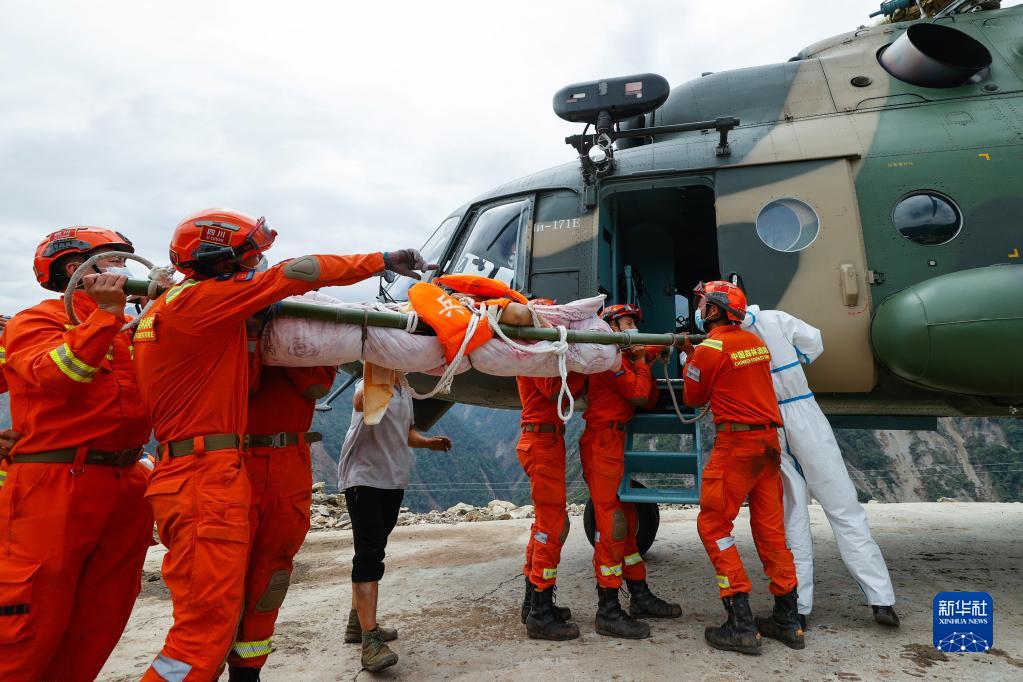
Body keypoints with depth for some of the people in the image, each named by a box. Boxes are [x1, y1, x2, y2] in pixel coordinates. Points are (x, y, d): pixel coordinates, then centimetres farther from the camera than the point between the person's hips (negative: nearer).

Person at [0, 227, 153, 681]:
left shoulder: (126, 329, 17)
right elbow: (56, 375, -20)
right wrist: (107, 311, -20)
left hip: (126, 485, 7)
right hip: (55, 485, -6)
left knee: (103, 617, 13)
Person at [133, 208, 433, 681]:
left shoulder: (165, 308, 18)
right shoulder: (196, 301, -12)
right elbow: (294, 274, -13)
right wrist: (383, 261, -6)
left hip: (185, 475, 10)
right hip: (206, 480, -10)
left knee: (204, 617, 15)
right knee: (208, 626, -5)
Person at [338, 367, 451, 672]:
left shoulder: (404, 392, 13)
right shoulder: (369, 385, -13)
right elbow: (362, 401, -38)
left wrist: (428, 442, 4)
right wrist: (378, 381, -56)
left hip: (394, 479, 9)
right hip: (364, 478, -9)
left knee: (372, 551, 16)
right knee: (369, 554, -14)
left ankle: (358, 622, 29)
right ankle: (370, 640, -13)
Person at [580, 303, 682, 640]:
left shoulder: (624, 358, 20)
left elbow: (650, 399, 12)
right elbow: (639, 395, -16)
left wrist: (644, 363, 3)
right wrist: (641, 362, -2)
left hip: (617, 443, 10)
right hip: (602, 443, -10)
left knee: (627, 523, 15)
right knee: (611, 526, -10)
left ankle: (641, 597, 25)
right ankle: (608, 611, -5)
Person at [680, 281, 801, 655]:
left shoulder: (710, 348, -11)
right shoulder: (756, 341, 10)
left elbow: (693, 398, 2)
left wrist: (690, 358, 15)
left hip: (736, 442, -8)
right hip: (769, 440, 8)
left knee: (713, 524, 0)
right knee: (770, 528, 13)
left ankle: (741, 625, -1)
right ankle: (787, 620, 21)